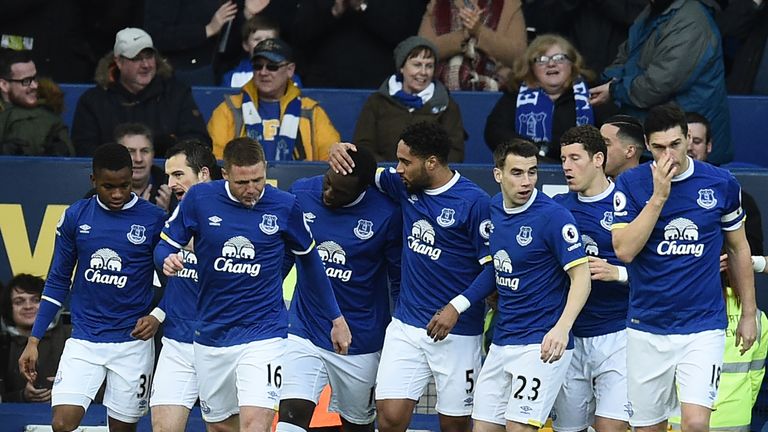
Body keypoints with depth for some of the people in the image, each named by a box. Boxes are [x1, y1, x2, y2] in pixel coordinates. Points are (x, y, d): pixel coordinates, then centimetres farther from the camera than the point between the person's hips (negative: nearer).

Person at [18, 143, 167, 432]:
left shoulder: (154, 220, -5)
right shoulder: (75, 217, 1)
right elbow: (57, 282, 10)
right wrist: (34, 340, 7)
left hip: (132, 342, -1)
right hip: (83, 340, 1)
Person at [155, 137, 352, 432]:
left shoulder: (285, 206, -6)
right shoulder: (199, 198, -6)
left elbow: (310, 261, 9)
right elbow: (165, 245, 4)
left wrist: (336, 318, 14)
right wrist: (167, 260, -21)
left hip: (263, 335, -3)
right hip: (211, 337, 3)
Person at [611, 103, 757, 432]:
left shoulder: (721, 184, -1)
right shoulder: (630, 183, -3)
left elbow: (738, 248, 12)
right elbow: (625, 250, -14)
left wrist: (749, 314, 13)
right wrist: (659, 196, -19)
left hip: (702, 327, -1)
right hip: (647, 328, 1)